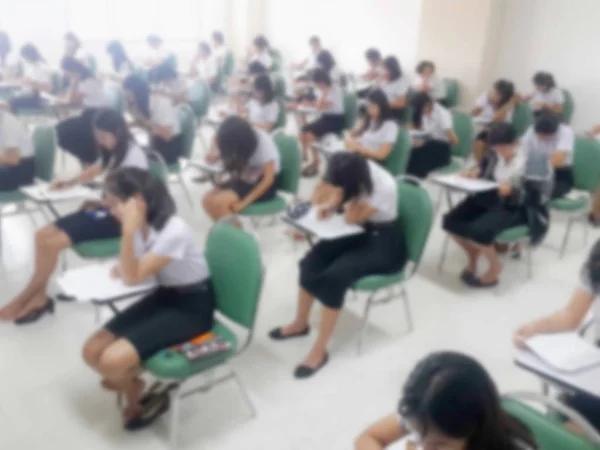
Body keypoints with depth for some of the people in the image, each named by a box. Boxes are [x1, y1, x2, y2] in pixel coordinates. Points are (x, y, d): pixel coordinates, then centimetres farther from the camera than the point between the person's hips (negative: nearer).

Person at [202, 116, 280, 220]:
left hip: (262, 184, -6)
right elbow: (211, 158, -8)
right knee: (207, 200, -15)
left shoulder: (263, 142, -25)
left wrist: (244, 202, -24)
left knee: (219, 202, -24)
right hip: (244, 179, 6)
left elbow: (268, 179, -22)